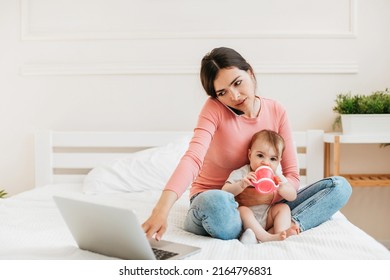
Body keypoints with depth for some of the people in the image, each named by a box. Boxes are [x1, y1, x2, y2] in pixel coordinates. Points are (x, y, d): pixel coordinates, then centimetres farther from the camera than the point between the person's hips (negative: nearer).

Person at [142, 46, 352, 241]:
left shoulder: (276, 111, -4)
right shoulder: (214, 109, -14)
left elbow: (292, 176, -4)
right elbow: (193, 158, -32)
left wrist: (268, 196, -25)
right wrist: (162, 208, -48)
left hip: (261, 206, 4)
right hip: (212, 200, -4)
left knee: (340, 186, -13)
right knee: (216, 204, -43)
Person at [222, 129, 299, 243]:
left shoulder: (276, 177, 6)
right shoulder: (241, 174, -6)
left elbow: (293, 196, -2)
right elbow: (225, 192, -18)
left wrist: (281, 188, -24)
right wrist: (241, 185, -36)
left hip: (267, 219, 4)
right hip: (246, 220, -4)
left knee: (283, 207, -12)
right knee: (242, 210, -33)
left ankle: (280, 232, -35)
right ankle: (266, 237, -43)